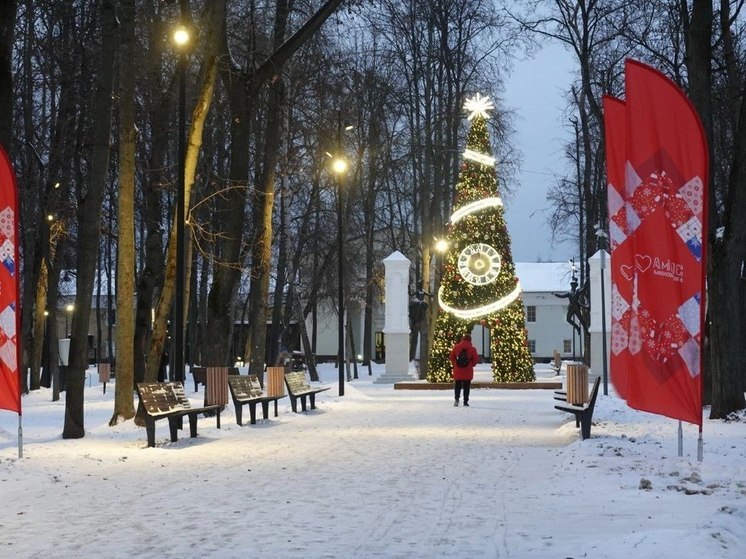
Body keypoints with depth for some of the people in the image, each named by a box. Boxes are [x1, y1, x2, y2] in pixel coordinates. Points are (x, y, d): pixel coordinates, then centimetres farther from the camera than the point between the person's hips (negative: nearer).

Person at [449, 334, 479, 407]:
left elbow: (451, 357, 2)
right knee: (466, 387, 7)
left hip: (457, 370, 1)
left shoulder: (456, 347, -1)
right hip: (468, 371, -1)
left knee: (457, 385, 12)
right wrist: (472, 364, 13)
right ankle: (465, 401, 5)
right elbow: (476, 359, -5)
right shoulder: (472, 349, -6)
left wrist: (454, 364, 18)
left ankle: (457, 398, -8)